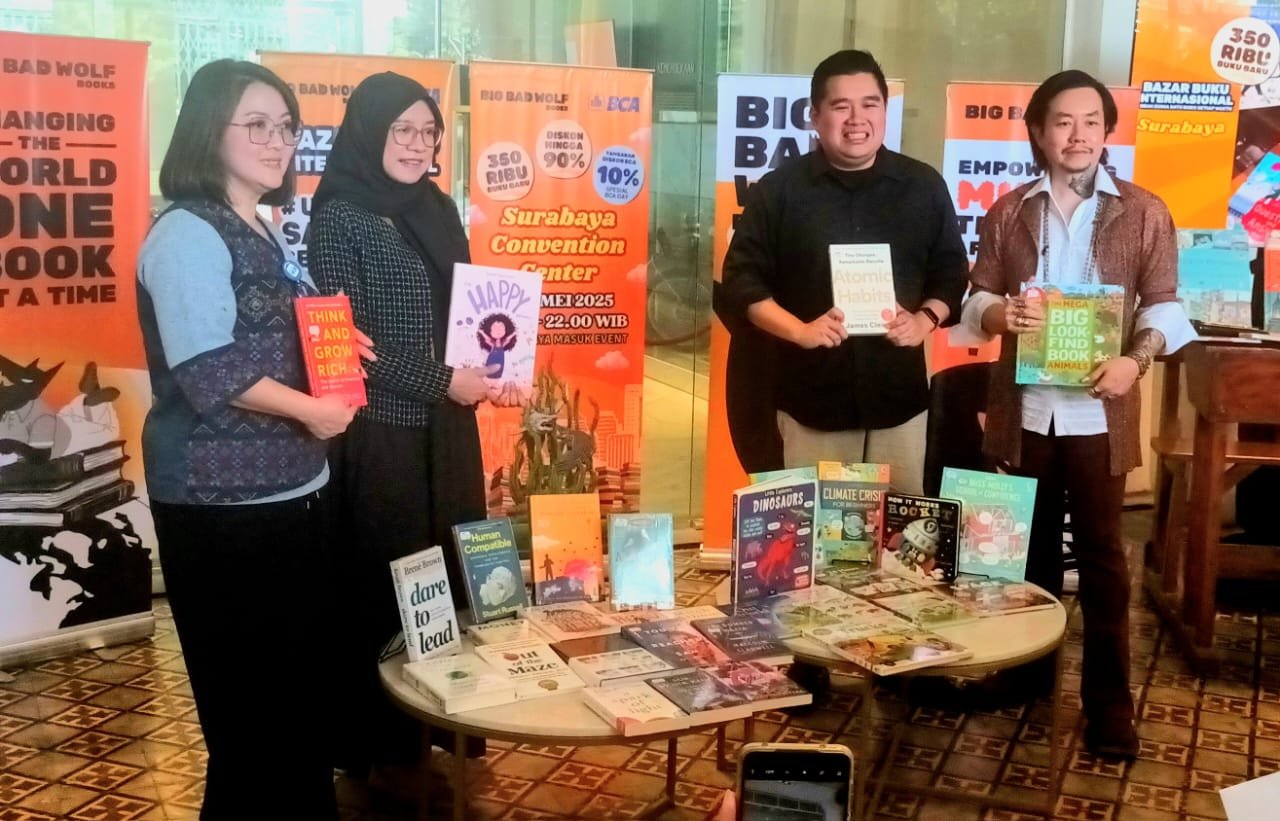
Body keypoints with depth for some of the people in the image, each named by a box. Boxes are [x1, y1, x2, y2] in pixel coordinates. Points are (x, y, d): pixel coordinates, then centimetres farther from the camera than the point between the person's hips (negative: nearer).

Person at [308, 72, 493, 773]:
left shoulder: (437, 208, 10)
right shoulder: (339, 216, -11)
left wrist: (488, 365, -1)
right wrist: (442, 381, -15)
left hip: (446, 425, 7)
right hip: (379, 429, -7)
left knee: (451, 577, 13)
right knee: (380, 589, 4)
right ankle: (376, 748, 20)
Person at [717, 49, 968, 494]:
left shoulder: (924, 186, 6)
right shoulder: (778, 189, 0)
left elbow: (953, 272, 13)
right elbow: (742, 279, -2)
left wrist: (925, 319, -7)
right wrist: (800, 330, -15)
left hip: (900, 399, 2)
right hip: (812, 401, -1)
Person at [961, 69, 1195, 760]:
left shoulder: (1143, 212, 1)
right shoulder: (1008, 212, 6)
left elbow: (1165, 306, -2)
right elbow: (975, 300, 4)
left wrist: (1137, 359, -20)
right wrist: (1001, 314, -19)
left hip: (1098, 413, -2)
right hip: (1023, 411, 2)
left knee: (1101, 557, 3)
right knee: (1030, 548, 15)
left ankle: (1109, 704, 12)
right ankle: (1028, 673, 32)